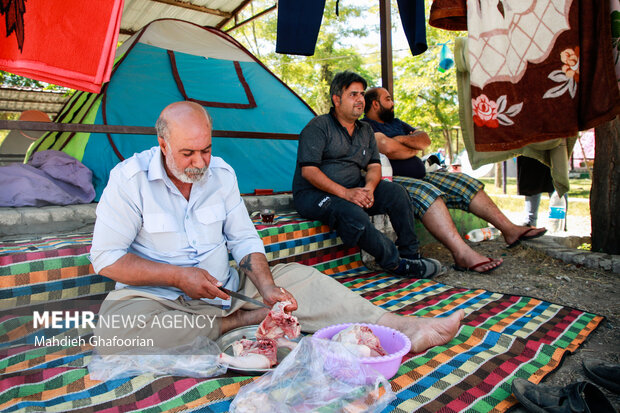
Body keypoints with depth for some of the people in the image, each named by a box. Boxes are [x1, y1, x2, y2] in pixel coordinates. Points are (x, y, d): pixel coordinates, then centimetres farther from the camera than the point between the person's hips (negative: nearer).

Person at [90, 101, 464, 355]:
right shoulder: (129, 179, -12)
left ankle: (406, 329, -13)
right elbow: (105, 258, -12)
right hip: (158, 296, -3)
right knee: (117, 328, -36)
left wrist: (266, 287, -15)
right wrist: (178, 276, -20)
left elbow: (243, 239, 2)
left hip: (223, 286, 4)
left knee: (298, 276, -11)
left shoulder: (221, 172, 1)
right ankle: (236, 322, -20)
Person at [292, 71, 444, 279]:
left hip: (353, 189, 7)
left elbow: (374, 166, 9)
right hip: (313, 194, -6)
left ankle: (410, 254, -3)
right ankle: (396, 263, -17)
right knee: (353, 215, -35)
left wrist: (369, 187, -16)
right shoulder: (318, 127, -8)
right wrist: (345, 193, -26)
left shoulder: (365, 131, 15)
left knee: (396, 192, -14)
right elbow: (308, 171, -17)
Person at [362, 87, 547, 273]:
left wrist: (404, 139, -2)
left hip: (420, 177, 10)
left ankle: (510, 230, 2)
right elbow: (388, 148, -22)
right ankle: (463, 254, -49)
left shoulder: (395, 122, 26)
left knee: (464, 183, 2)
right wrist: (413, 150, -2)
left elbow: (425, 140, 19)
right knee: (427, 192, -37)